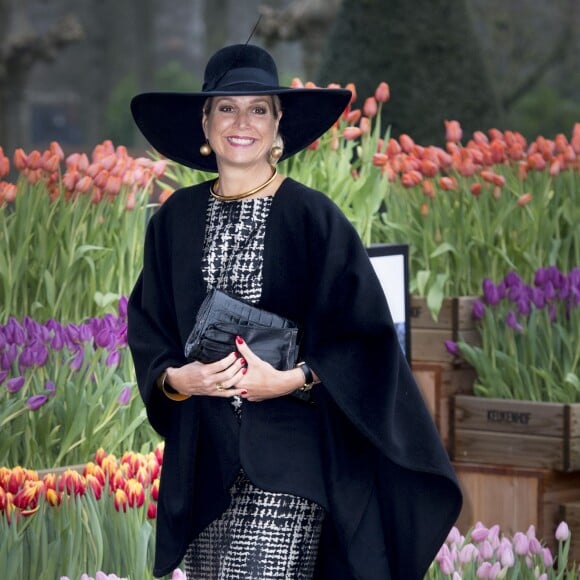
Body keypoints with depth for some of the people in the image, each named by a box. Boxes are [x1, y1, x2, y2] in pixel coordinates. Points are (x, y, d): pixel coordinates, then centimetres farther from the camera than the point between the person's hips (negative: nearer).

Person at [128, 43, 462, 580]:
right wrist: (176, 379, -8)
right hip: (203, 455, 4)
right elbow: (146, 329, 12)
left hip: (288, 451, -4)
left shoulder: (312, 215, -5)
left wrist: (289, 381, -16)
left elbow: (363, 331, -4)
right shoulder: (176, 219, 7)